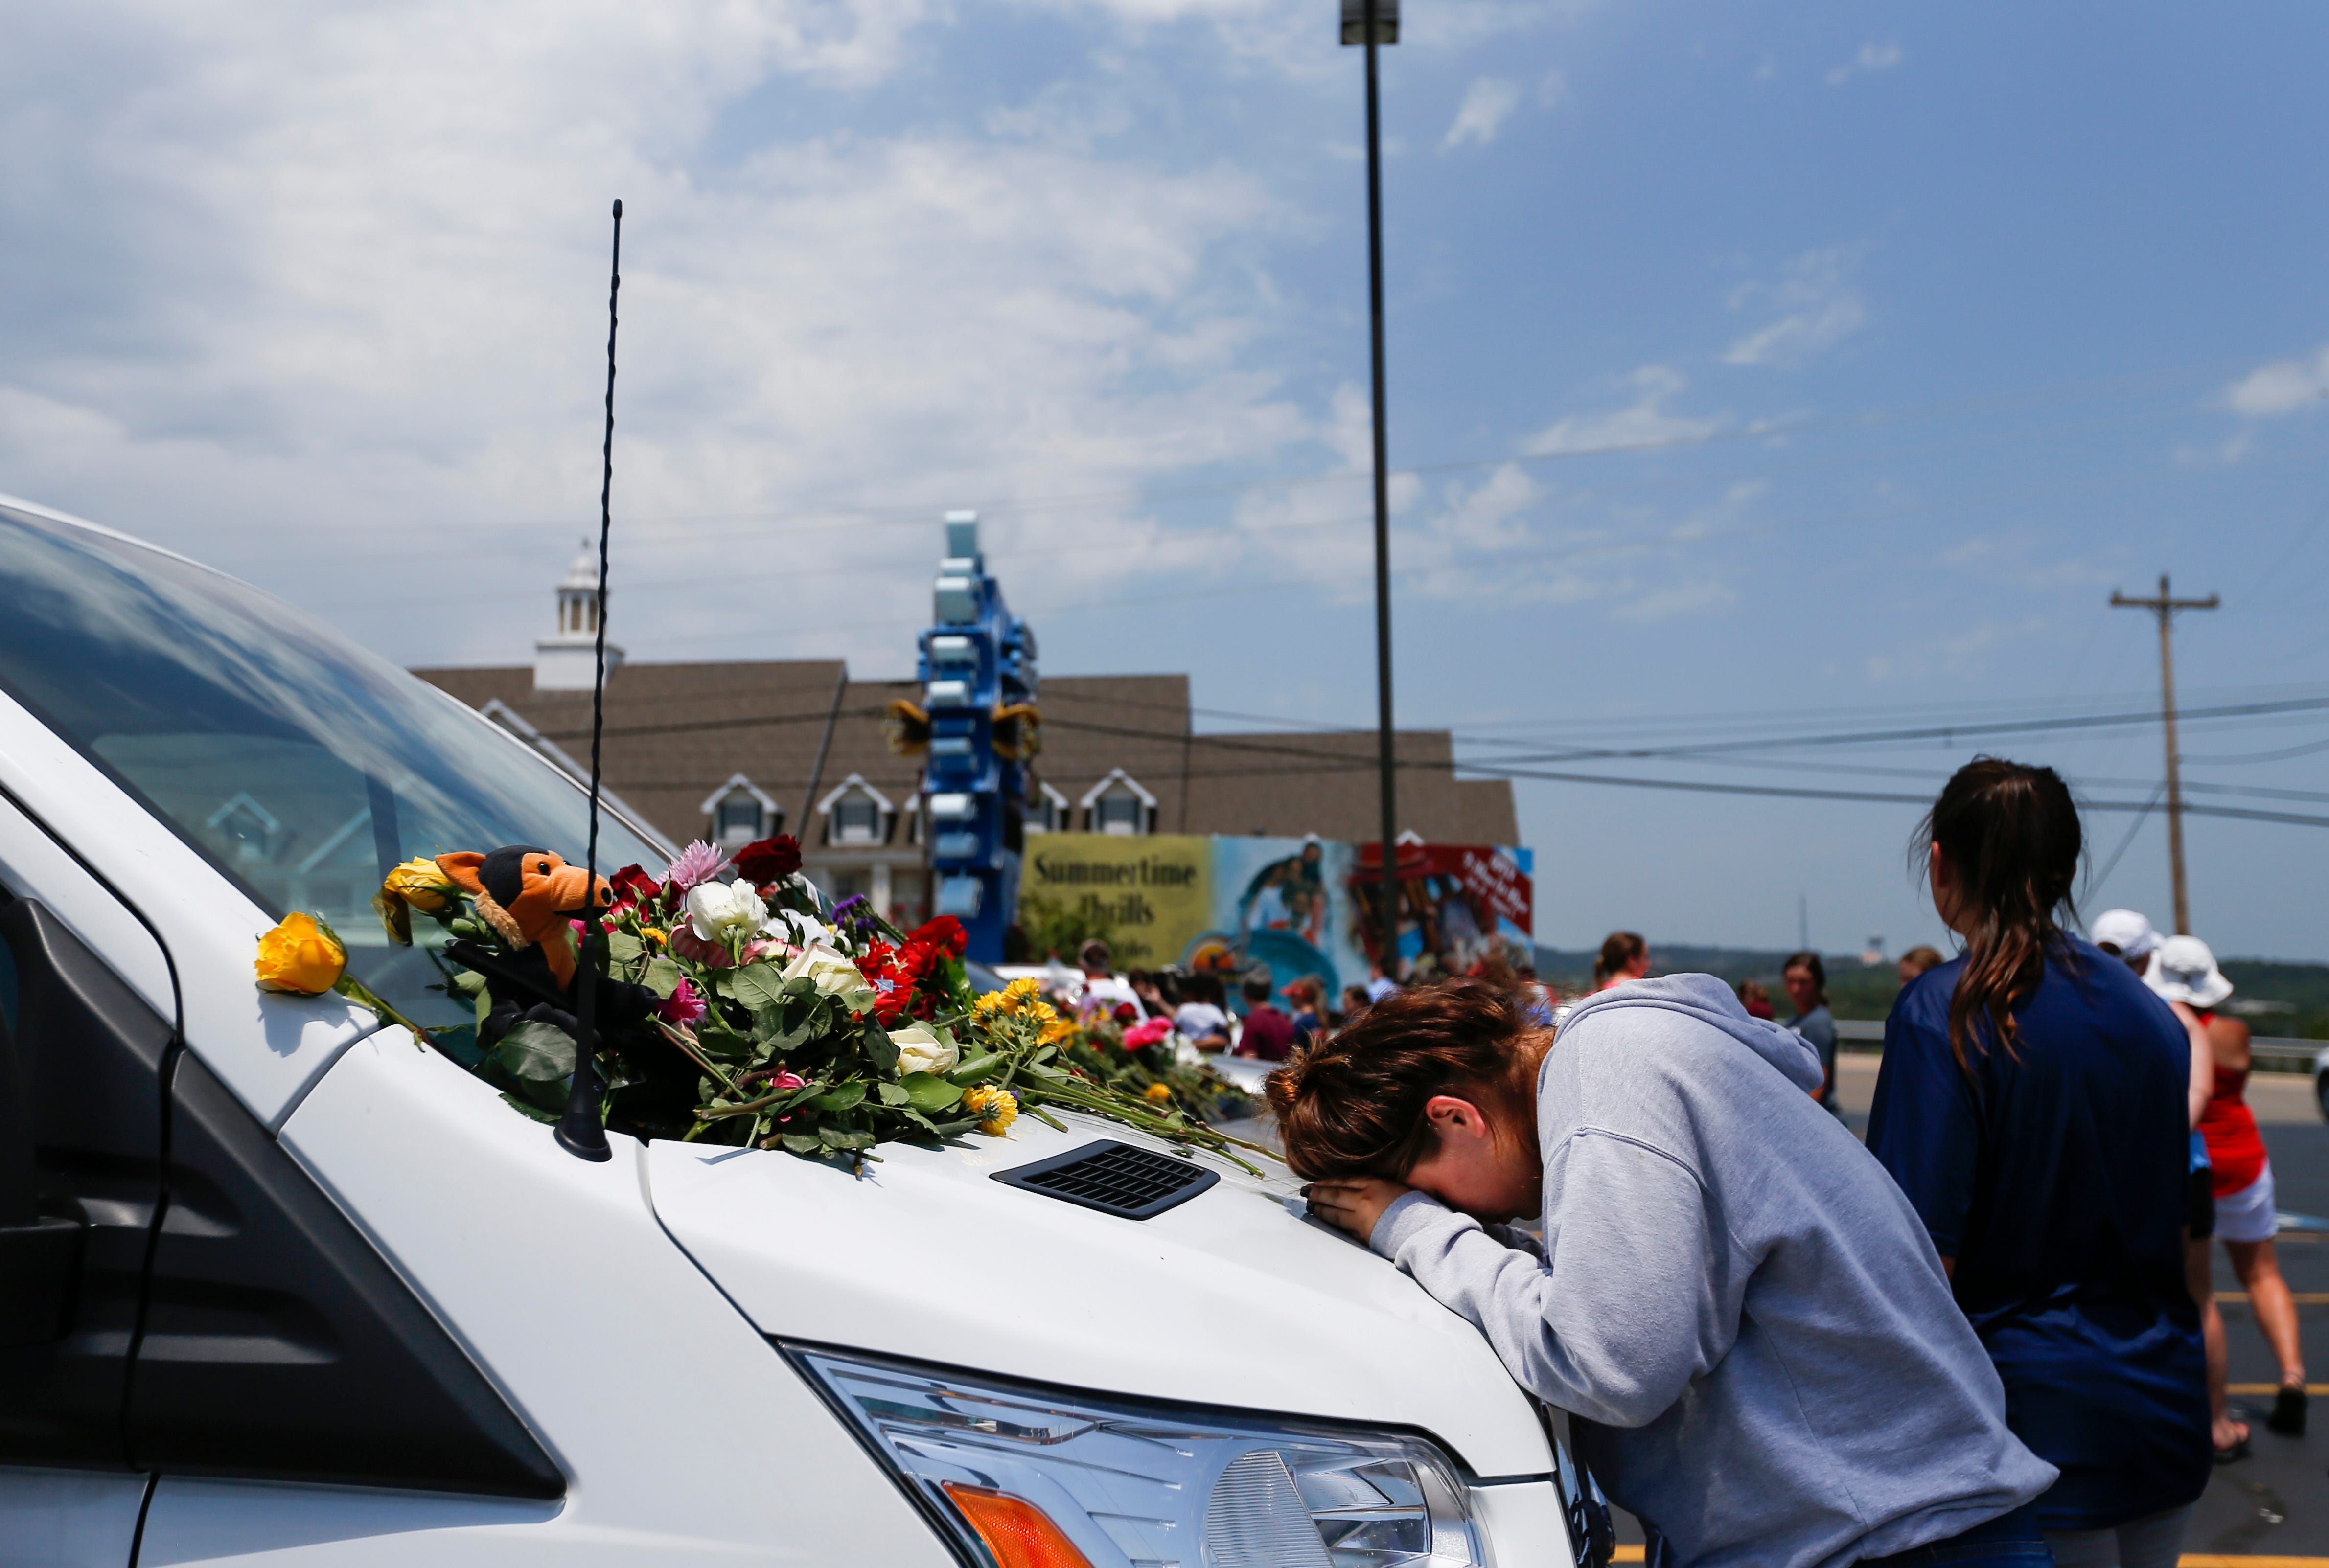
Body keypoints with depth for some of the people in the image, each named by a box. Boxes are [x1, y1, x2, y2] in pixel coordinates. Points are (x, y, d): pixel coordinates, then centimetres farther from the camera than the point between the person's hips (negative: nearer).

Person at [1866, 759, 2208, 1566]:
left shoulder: (1943, 1013, -15)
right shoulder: (2153, 1013, 6)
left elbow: (1927, 1252, -18)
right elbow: (2186, 1225, 15)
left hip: (2039, 1412, -6)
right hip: (2168, 1409, 7)